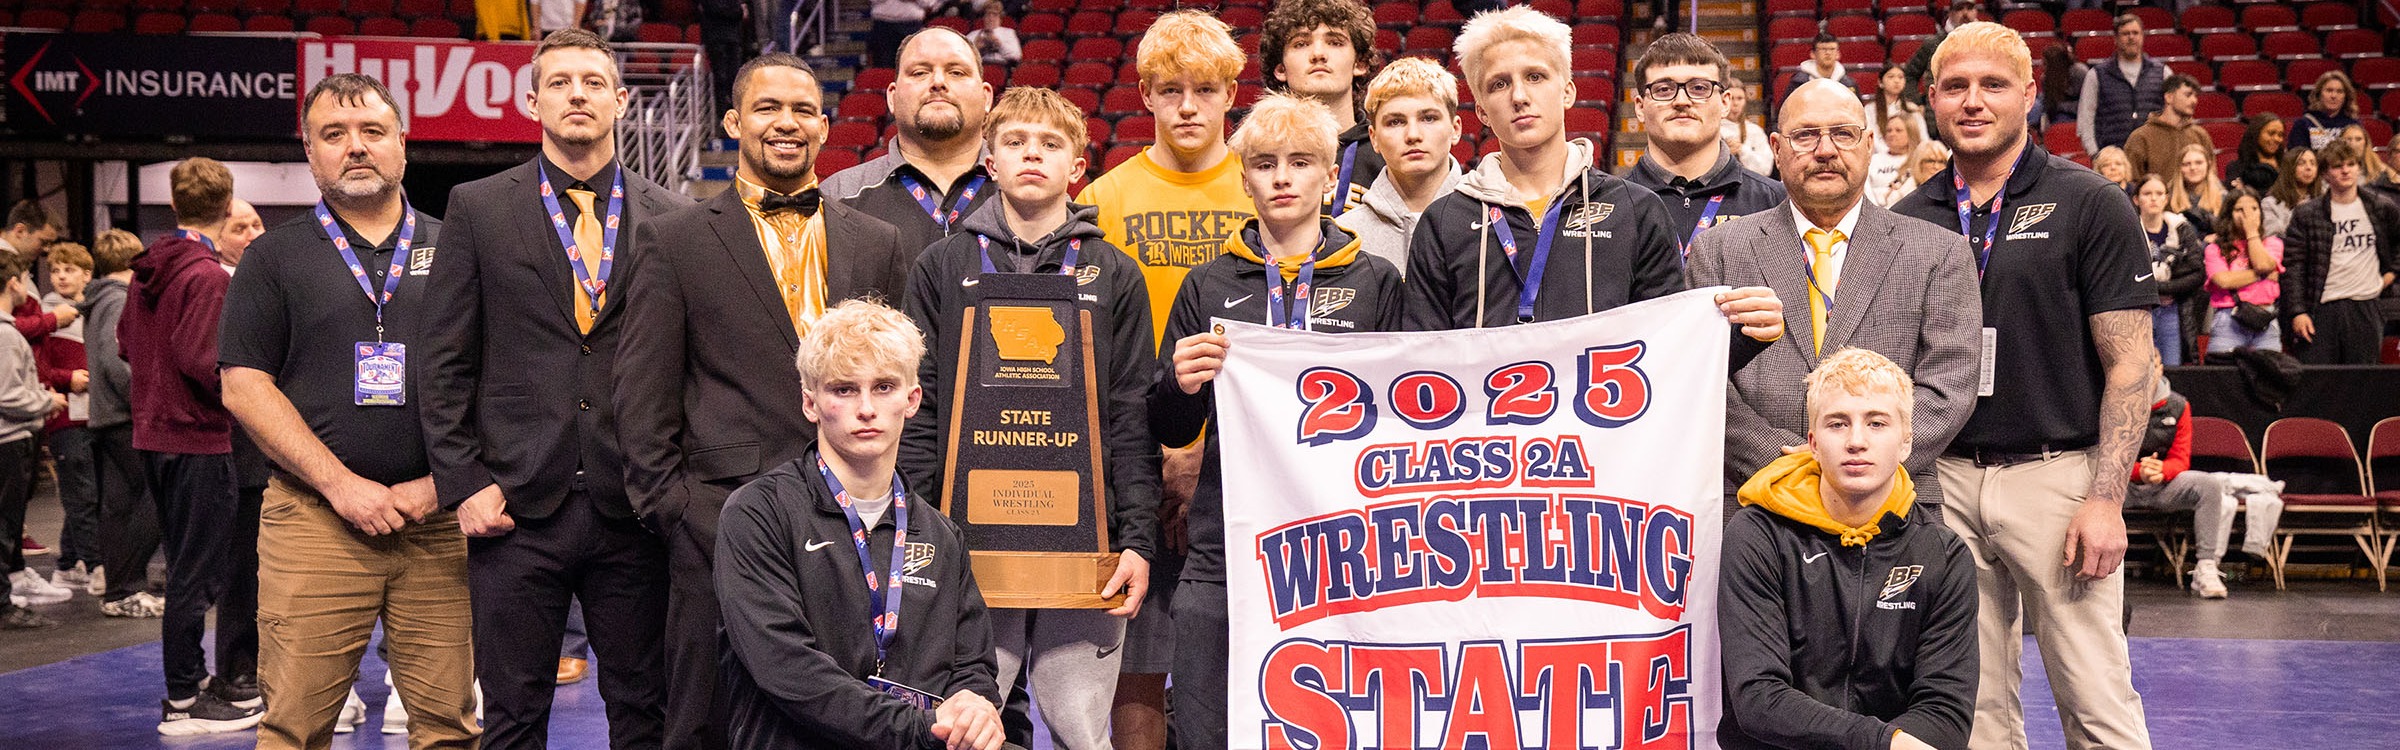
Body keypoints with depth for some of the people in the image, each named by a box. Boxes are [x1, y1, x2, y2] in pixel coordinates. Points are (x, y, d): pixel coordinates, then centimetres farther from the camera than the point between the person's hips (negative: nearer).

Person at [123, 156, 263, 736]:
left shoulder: (147, 269, 9)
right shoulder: (207, 275, -17)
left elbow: (126, 343, 17)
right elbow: (201, 361, -23)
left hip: (153, 432, 9)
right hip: (197, 437, -9)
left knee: (186, 563, 18)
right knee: (197, 569, -2)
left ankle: (191, 675, 28)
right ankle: (183, 703, 3)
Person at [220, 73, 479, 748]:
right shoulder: (277, 256, 9)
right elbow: (244, 386, 2)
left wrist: (442, 481, -5)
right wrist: (341, 484, -8)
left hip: (440, 521, 1)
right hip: (315, 517, -1)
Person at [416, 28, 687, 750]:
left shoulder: (672, 218, 6)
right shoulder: (477, 208, 5)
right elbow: (443, 363, 3)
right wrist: (462, 486, -5)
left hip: (635, 505, 1)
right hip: (518, 503, -1)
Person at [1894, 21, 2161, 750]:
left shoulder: (2090, 205, -2)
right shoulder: (1910, 219, 9)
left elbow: (2129, 364, -5)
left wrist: (2107, 498, -13)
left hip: (2058, 473, -4)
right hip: (1945, 480, 4)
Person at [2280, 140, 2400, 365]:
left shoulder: (2380, 208, 7)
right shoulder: (2306, 214, 0)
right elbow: (2293, 265, -3)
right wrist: (2297, 312, -9)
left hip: (2367, 309, 2)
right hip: (2320, 310, -2)